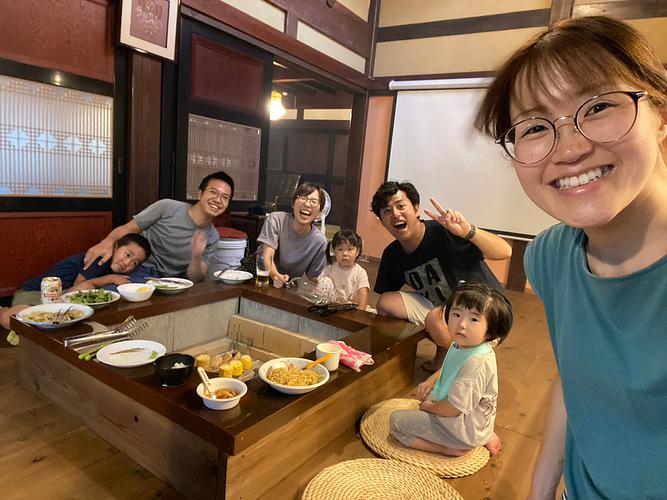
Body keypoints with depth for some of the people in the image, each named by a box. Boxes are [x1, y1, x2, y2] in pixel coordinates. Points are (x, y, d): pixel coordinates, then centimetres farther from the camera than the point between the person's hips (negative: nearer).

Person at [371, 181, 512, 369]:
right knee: (386, 302, -10)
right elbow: (386, 299, 5)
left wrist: (468, 231, -49)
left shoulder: (444, 233, -24)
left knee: (436, 319, -35)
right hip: (438, 307, 7)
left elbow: (505, 252, -32)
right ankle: (444, 347, 4)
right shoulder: (392, 254, -3)